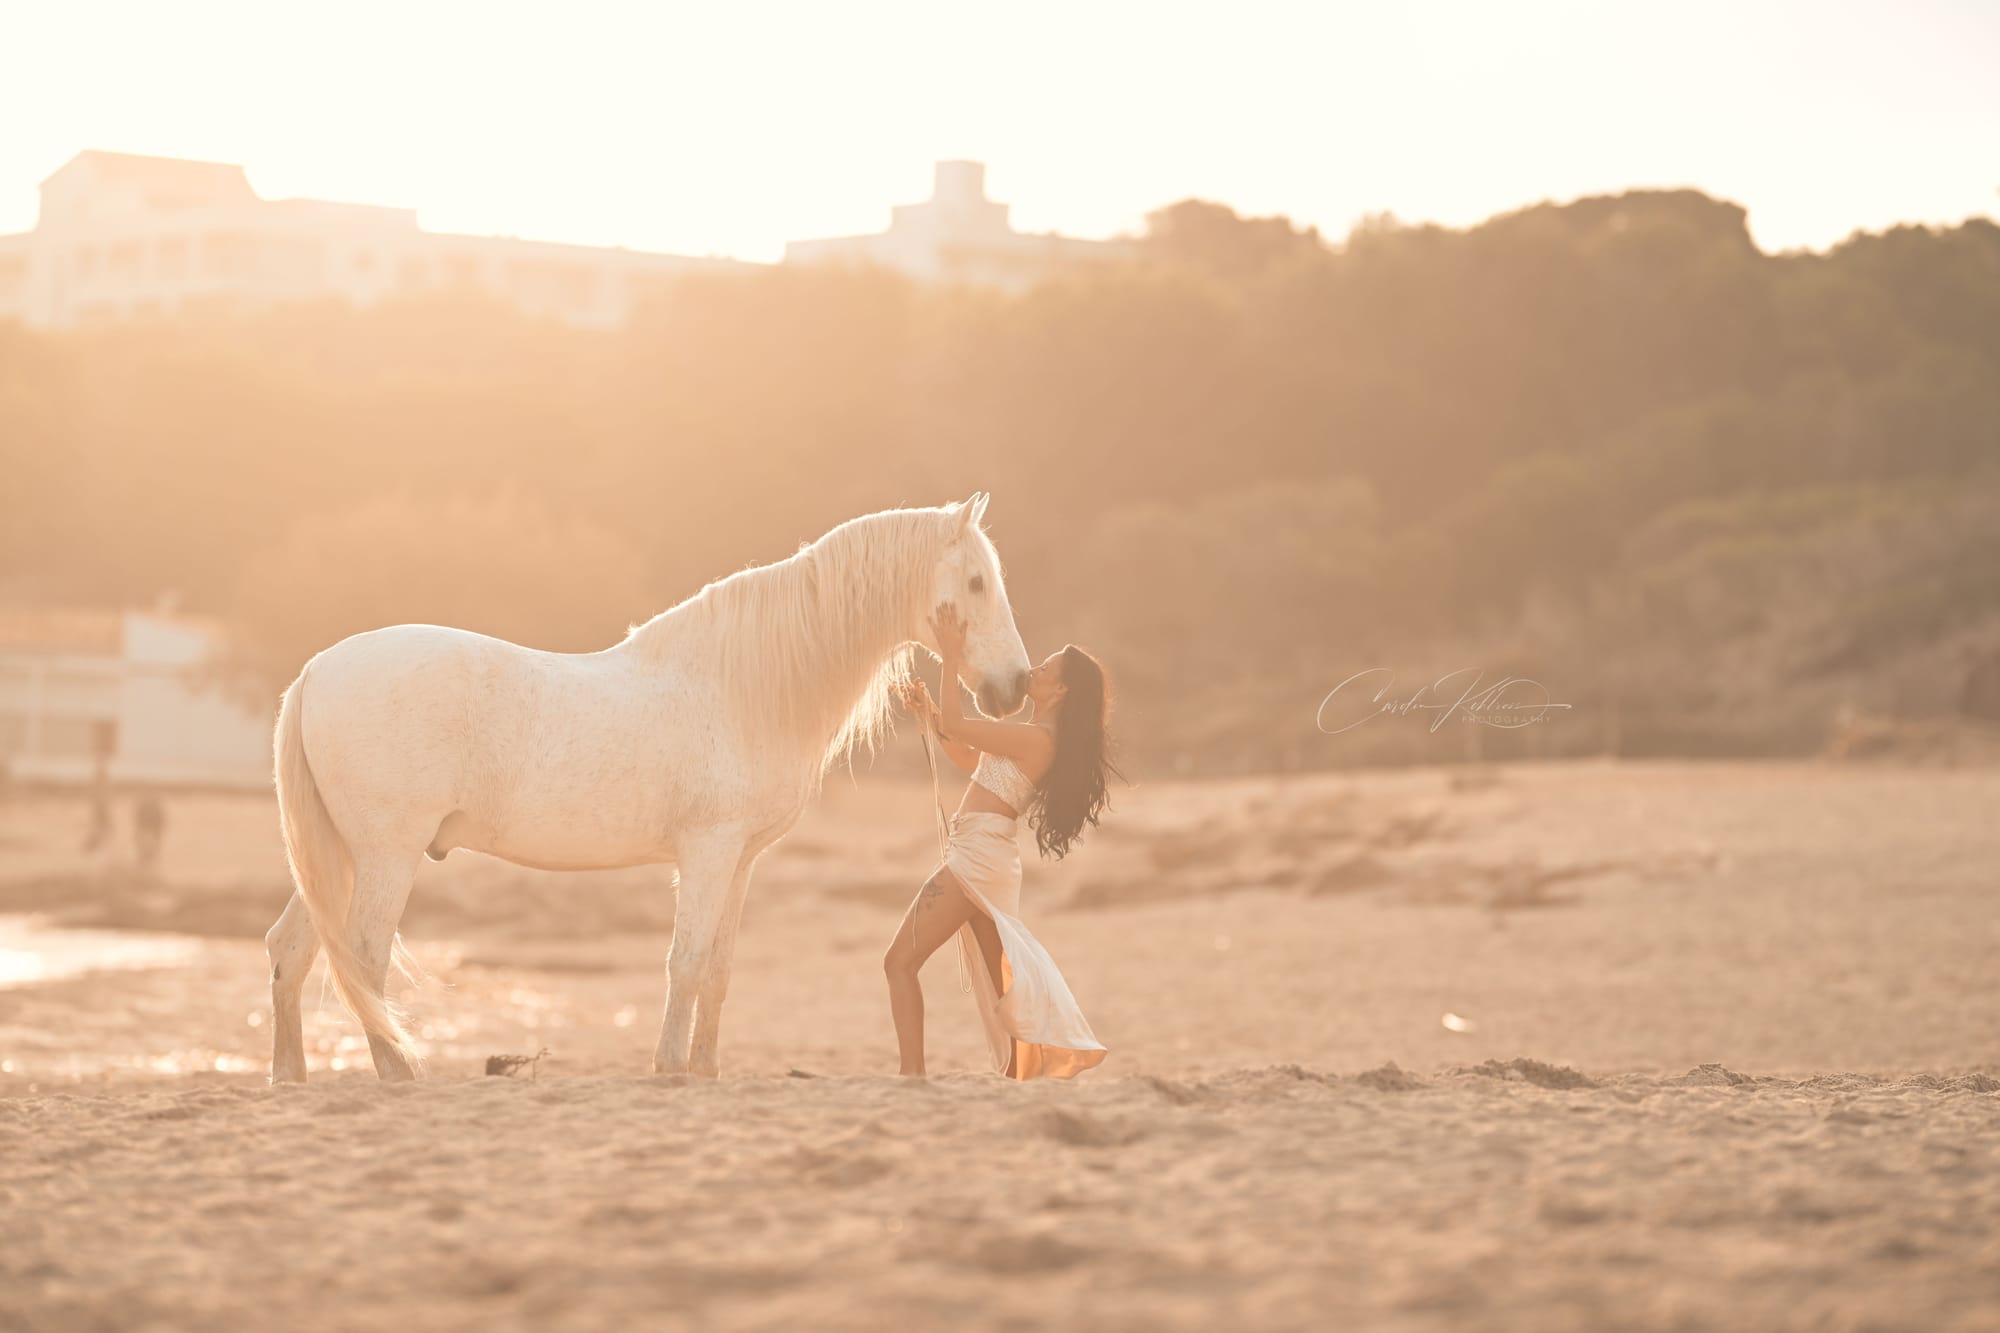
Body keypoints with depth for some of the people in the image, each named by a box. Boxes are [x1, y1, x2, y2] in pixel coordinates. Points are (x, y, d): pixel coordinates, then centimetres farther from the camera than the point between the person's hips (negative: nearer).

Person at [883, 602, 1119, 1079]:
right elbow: (965, 755, 27)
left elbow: (956, 726, -20)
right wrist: (927, 712, 17)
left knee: (900, 962, -11)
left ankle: (911, 1073, -18)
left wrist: (951, 659, -14)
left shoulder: (1038, 740, -17)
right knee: (1000, 985, 15)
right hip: (992, 860, 10)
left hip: (977, 856, -10)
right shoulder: (1033, 737, 14)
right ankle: (1014, 1077, 17)